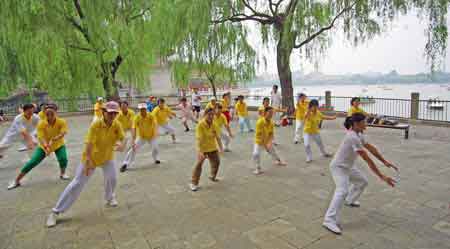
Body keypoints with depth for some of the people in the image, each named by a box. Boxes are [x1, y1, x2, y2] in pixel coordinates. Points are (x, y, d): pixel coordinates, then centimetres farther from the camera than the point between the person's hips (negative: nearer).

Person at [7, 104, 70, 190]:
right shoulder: (41, 124, -22)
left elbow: (62, 134, -38)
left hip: (58, 145, -1)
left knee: (63, 159, -24)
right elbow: (41, 137, -29)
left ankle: (62, 174, 9)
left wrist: (53, 140, -57)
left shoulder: (62, 122, -24)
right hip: (44, 146, 1)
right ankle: (16, 181, 11)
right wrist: (46, 146, -49)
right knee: (32, 162, -6)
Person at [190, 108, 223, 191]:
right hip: (203, 148, -6)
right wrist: (200, 151, -34)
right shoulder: (200, 124, -23)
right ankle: (194, 183, 1)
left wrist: (220, 147, -1)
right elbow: (199, 139, -28)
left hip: (213, 148, 6)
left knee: (216, 162, 20)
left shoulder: (214, 124, -6)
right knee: (199, 164, -10)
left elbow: (217, 136, 0)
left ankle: (213, 177, 46)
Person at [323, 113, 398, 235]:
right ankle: (330, 220, -28)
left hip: (348, 166, 10)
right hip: (339, 166, -10)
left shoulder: (358, 134, 1)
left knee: (363, 181, 23)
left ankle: (350, 200, 44)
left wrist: (385, 161, 9)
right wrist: (382, 177, -29)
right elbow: (368, 160, -31)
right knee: (343, 191, -26)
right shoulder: (353, 137, -30)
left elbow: (371, 148, 10)